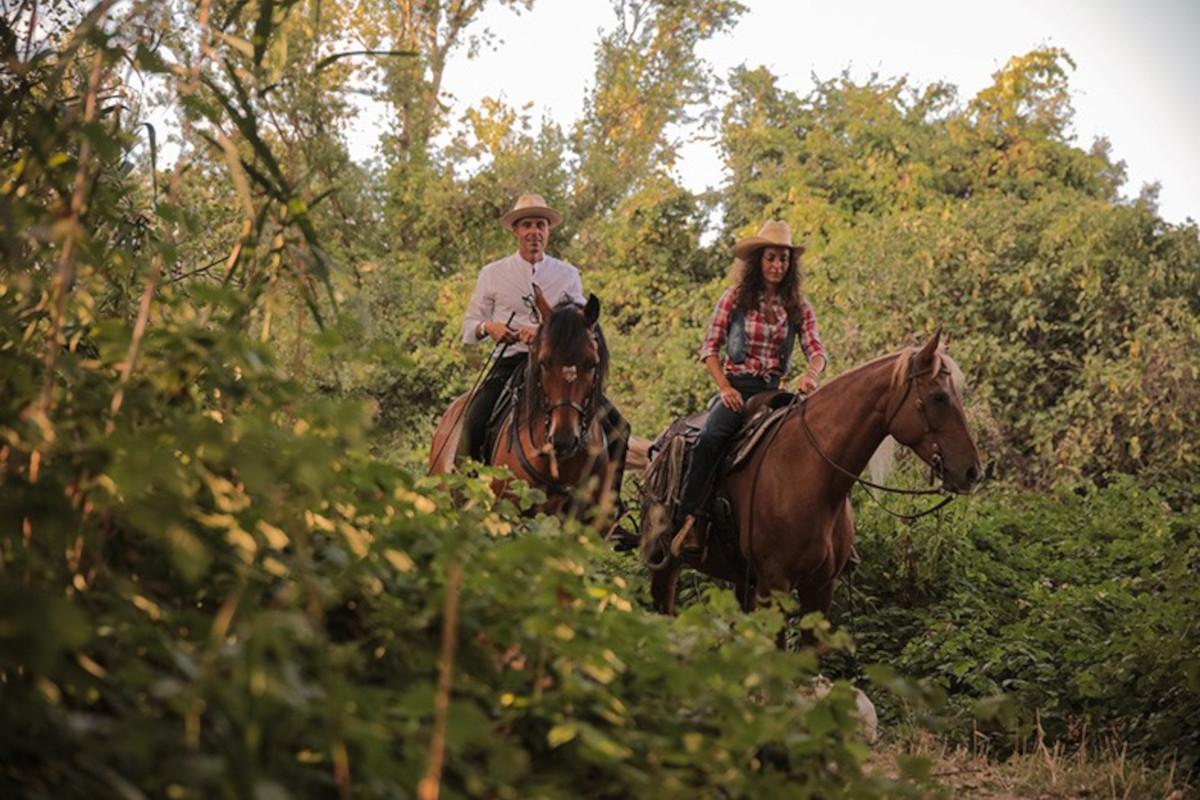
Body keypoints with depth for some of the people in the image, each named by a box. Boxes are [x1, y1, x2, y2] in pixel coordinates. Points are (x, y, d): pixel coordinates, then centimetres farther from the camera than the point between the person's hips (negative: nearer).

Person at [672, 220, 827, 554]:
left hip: (773, 390, 3)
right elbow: (709, 347, 3)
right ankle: (686, 521, -32)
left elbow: (816, 349, 0)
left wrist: (811, 375, -24)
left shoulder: (798, 307, 10)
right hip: (737, 387, -3)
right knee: (709, 439, -31)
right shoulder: (735, 298, 4)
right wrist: (724, 388, -12)